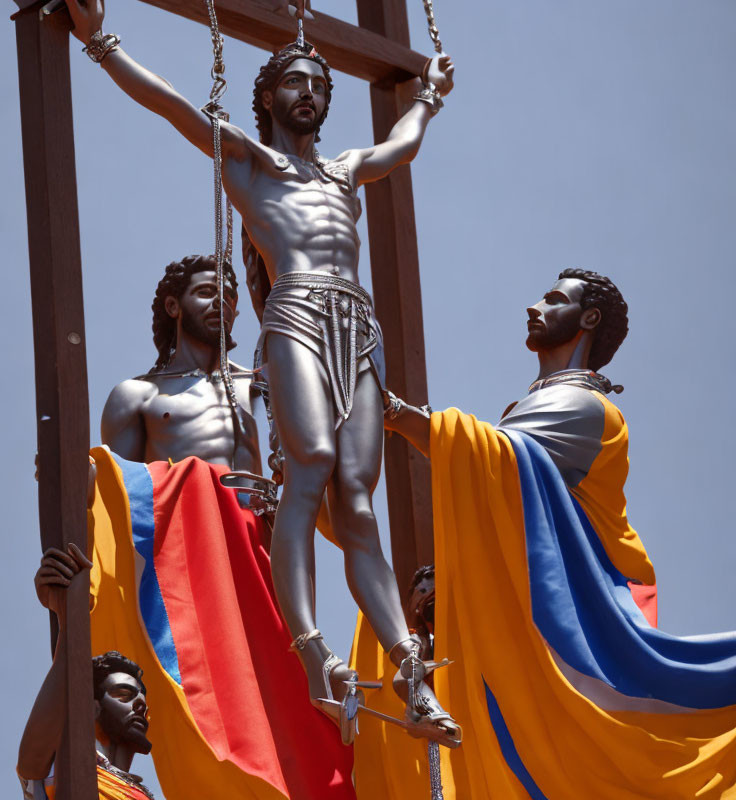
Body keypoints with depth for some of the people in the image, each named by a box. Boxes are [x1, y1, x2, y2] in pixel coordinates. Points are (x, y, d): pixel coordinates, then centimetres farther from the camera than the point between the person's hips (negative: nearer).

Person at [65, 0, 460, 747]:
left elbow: (404, 142, 54)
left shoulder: (345, 171, 35)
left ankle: (411, 673, -22)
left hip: (359, 329, 4)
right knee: (311, 464, -28)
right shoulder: (243, 156, 21)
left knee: (355, 499, -9)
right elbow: (166, 99, 13)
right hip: (297, 316, -4)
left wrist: (426, 94, 67)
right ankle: (313, 654, -41)